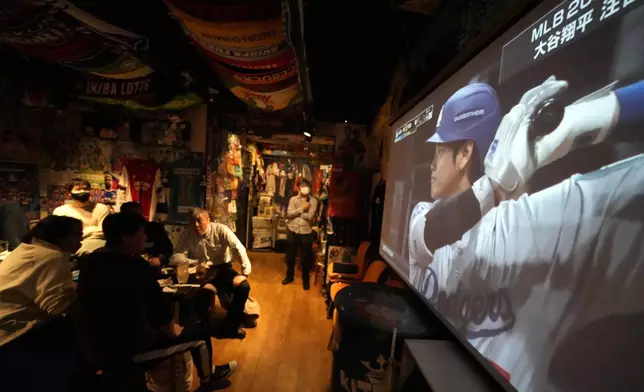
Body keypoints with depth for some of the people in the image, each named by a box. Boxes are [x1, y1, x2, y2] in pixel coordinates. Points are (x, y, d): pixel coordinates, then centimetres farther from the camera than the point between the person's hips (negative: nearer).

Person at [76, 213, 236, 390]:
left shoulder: (89, 261, -3)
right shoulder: (137, 267, -27)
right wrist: (174, 328, 0)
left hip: (89, 348, 8)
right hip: (126, 351, -8)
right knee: (200, 334, 7)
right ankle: (208, 377, 36)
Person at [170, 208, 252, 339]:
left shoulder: (220, 229, -15)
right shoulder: (187, 234, -8)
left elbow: (239, 248, -20)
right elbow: (175, 258, -10)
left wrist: (245, 273, -28)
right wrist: (196, 263, -26)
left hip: (223, 268, -1)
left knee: (243, 287, -25)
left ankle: (230, 327, -2)